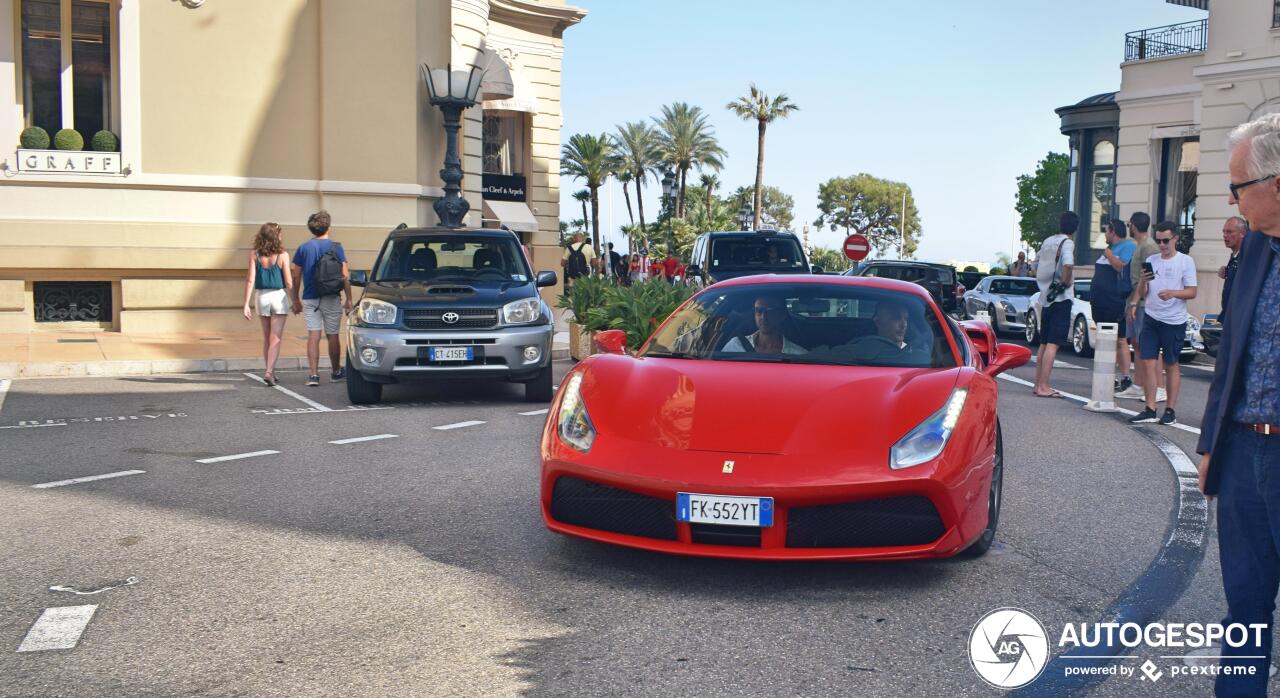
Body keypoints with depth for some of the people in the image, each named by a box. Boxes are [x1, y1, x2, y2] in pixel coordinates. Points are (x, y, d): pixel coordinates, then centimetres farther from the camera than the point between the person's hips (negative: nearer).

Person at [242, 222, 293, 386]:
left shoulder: (254, 254, -3)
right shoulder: (282, 255, -9)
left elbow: (250, 280, -6)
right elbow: (289, 283, -8)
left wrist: (246, 304, -4)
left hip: (261, 297, 3)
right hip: (279, 296, -3)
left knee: (267, 338, 17)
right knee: (276, 338, -1)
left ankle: (269, 371, 23)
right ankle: (269, 372, -14)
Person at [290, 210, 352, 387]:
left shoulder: (303, 248, 2)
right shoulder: (336, 247, -3)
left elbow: (296, 276, 4)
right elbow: (345, 276, -6)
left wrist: (296, 300, 13)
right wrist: (348, 300, -1)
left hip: (310, 299, 1)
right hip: (331, 299, -1)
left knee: (313, 335, 0)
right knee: (333, 335, 10)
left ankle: (313, 374, -10)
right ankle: (336, 372, 25)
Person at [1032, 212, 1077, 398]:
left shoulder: (1048, 242, 12)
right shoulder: (1067, 243, -10)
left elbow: (1036, 268, 20)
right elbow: (1067, 264, -29)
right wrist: (1066, 282, -14)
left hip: (1046, 297, 7)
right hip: (1061, 299, -7)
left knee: (1044, 343, 13)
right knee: (1053, 344, -9)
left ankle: (1038, 384, 16)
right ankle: (1043, 386, -12)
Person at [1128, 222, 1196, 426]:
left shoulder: (1186, 261, -1)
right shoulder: (1151, 260, 11)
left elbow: (1192, 292, -5)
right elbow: (1144, 294, 12)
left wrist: (1173, 293, -23)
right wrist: (1143, 282, -9)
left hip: (1174, 321, -4)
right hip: (1151, 318, 4)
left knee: (1171, 364, 4)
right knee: (1147, 362, -3)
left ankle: (1170, 410, 11)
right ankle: (1150, 409, 1)